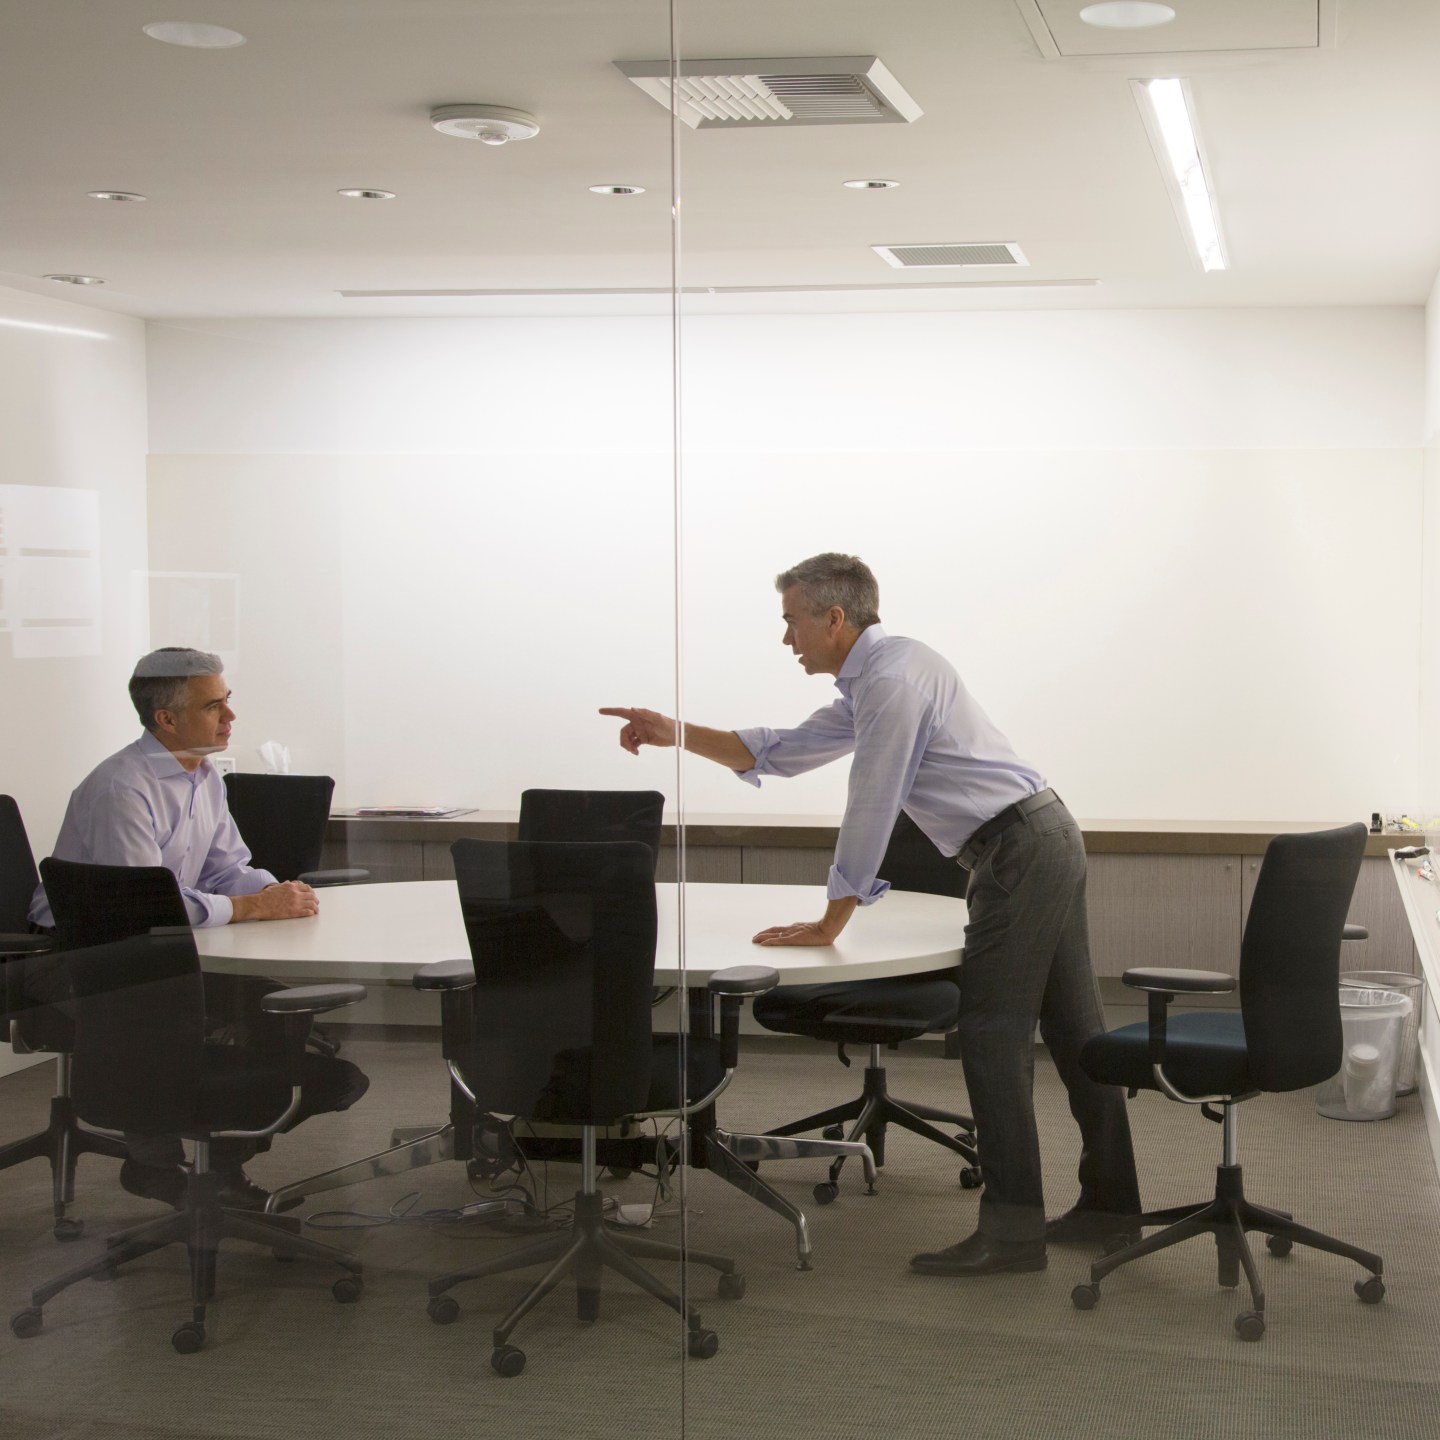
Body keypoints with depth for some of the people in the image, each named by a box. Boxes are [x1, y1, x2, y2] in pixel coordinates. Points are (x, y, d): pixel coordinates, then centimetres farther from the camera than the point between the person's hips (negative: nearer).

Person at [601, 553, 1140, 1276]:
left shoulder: (893, 675, -15)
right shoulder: (868, 685, 18)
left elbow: (869, 809, -15)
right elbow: (779, 754, 26)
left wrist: (830, 923, -7)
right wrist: (678, 735, 19)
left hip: (1018, 850, -10)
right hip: (1049, 841, 10)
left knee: (993, 1033, -10)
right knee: (1071, 1027, 13)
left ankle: (1011, 1227, -9)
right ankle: (1109, 1202, 20)